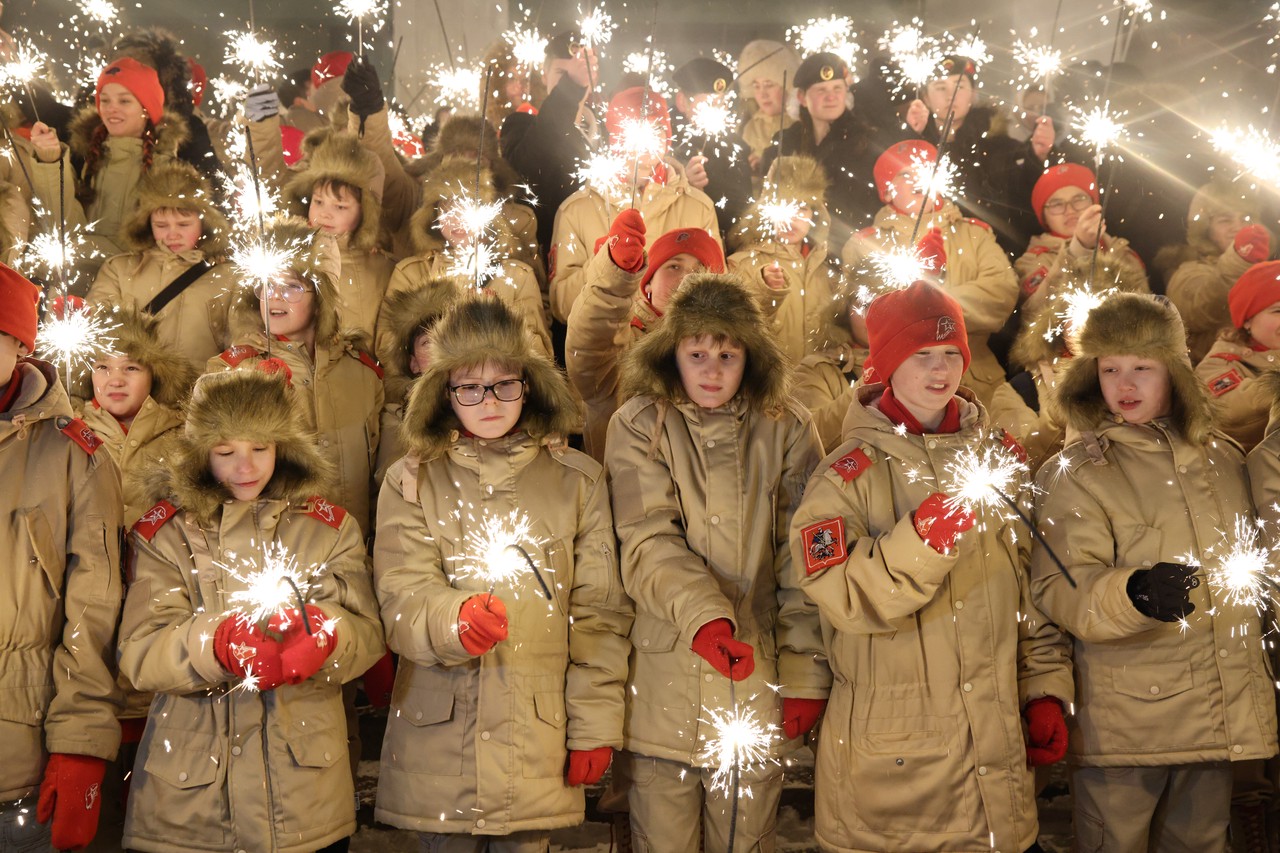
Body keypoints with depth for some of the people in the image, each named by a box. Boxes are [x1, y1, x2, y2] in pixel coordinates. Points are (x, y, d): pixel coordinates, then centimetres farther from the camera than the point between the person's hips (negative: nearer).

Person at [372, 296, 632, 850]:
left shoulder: (578, 481, 6)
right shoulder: (411, 483, 4)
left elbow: (598, 613, 5)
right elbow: (401, 597, -7)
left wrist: (596, 724, 0)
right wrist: (455, 620, -29)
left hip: (540, 736, 1)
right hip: (439, 736, 0)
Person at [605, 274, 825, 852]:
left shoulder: (787, 429, 3)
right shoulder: (639, 426, -1)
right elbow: (648, 544, -12)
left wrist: (804, 675, -2)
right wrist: (701, 614, -29)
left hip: (755, 684, 1)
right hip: (663, 689, -1)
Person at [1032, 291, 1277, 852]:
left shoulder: (1223, 458, 8)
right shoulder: (1074, 474, -7)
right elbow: (1057, 589, -17)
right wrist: (1134, 594, -35)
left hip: (1220, 714, 5)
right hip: (1124, 719, -5)